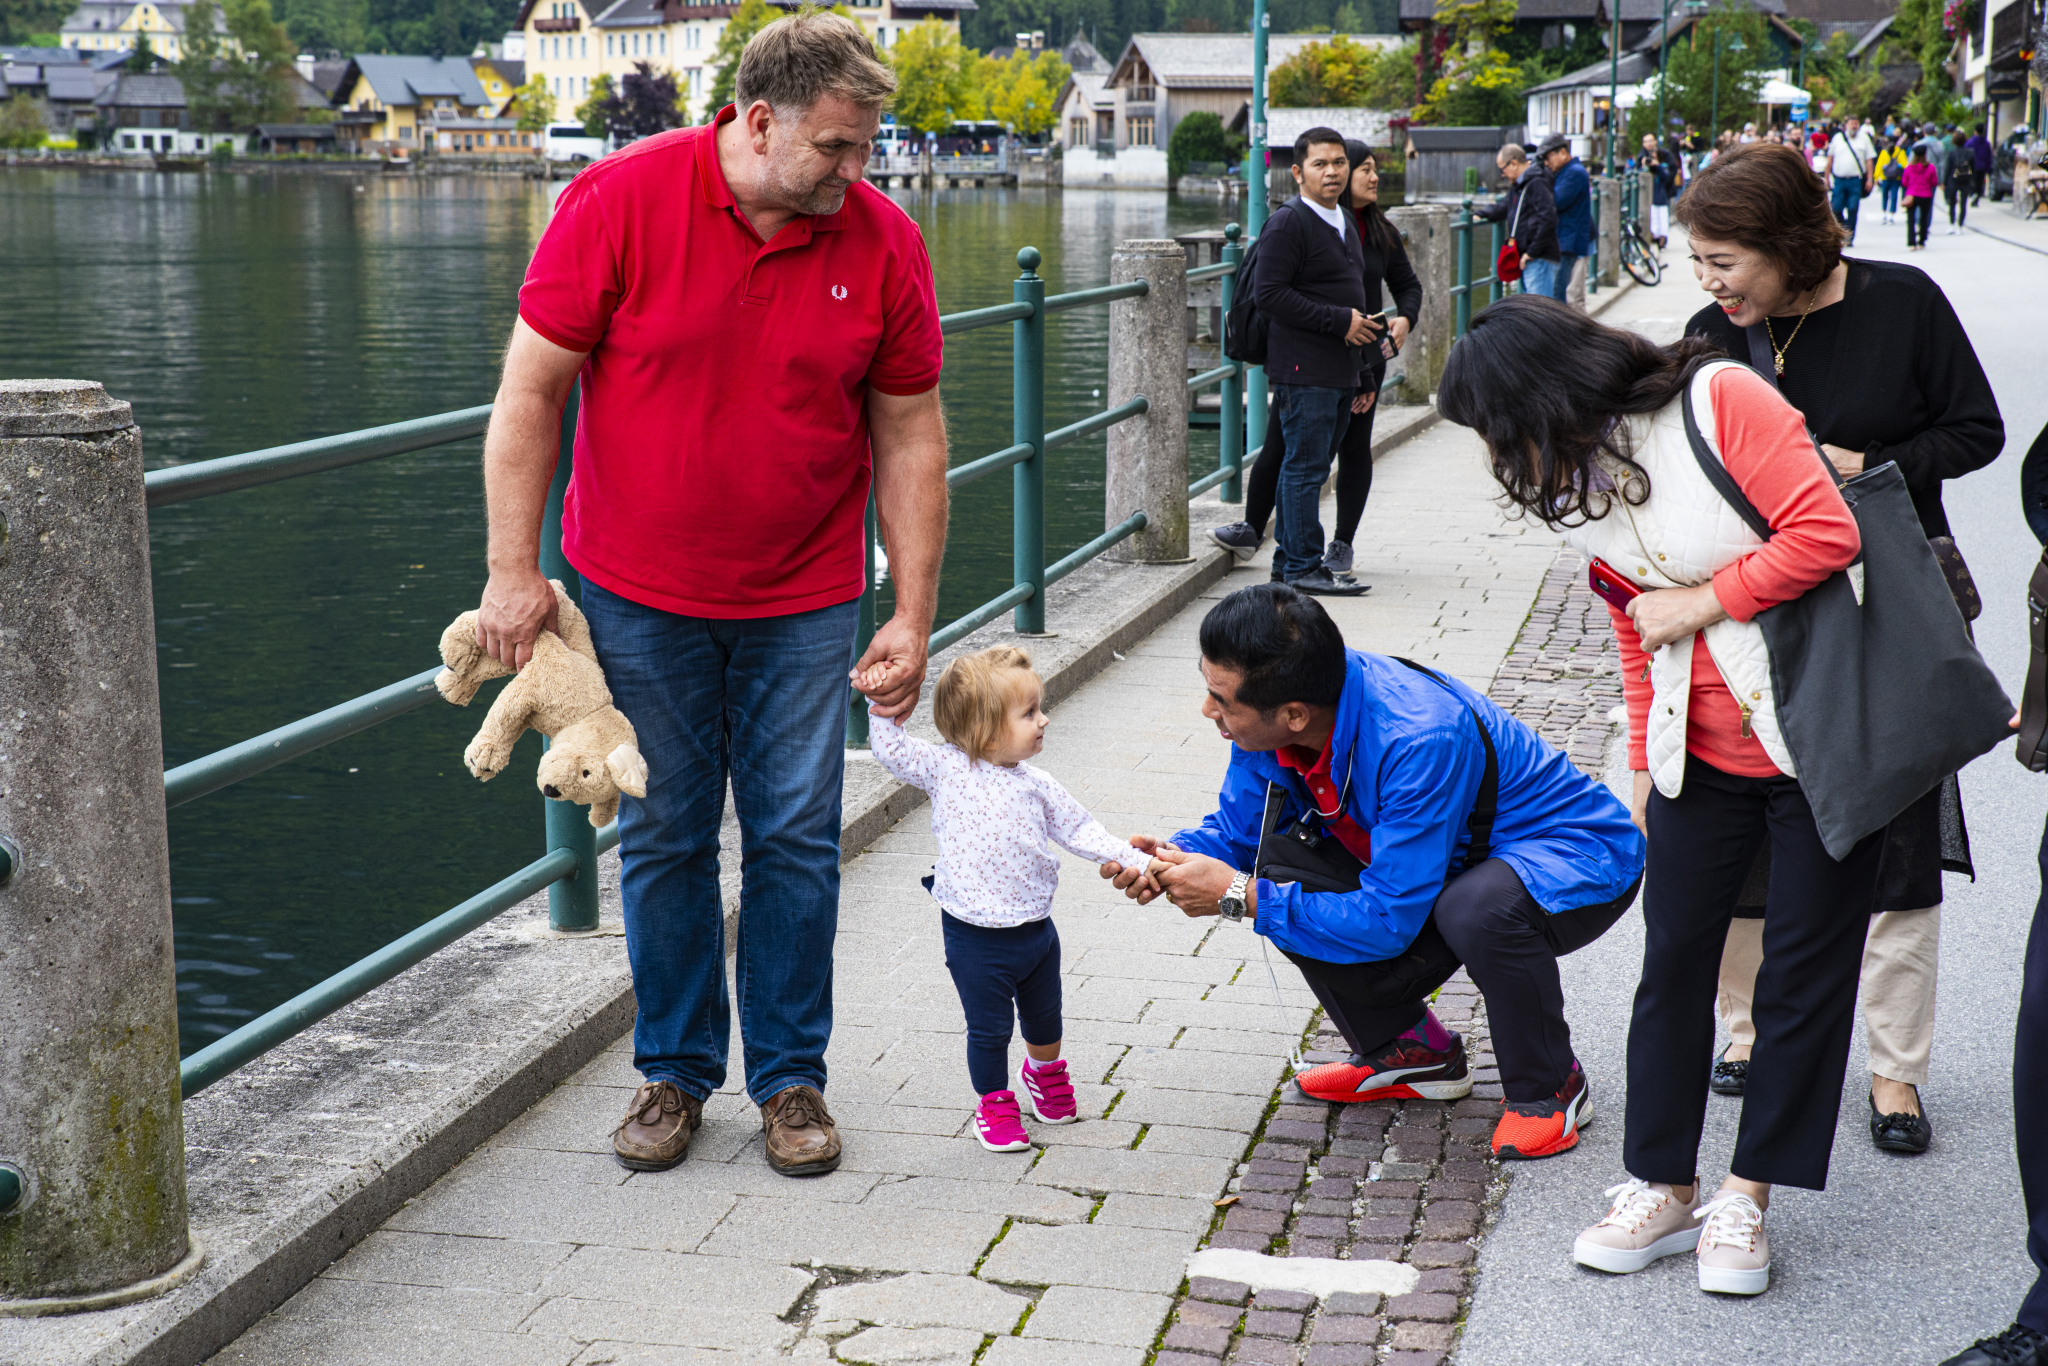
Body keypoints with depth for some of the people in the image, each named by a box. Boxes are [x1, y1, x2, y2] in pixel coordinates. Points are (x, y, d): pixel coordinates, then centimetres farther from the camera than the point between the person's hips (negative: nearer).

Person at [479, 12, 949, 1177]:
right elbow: (533, 391, -8)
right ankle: (676, 1072, 23)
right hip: (642, 595, -1)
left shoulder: (882, 242, -6)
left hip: (805, 601, 1)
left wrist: (915, 617, -2)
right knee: (664, 840, 7)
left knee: (798, 839, 4)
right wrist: (515, 573, -10)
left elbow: (911, 434, 0)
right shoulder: (622, 201, -12)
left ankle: (792, 1078, 19)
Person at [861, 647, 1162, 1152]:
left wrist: (1128, 859, 0)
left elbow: (1078, 829, 6)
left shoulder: (1034, 784, -1)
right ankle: (995, 1102, 29)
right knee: (989, 1028, 7)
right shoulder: (946, 768, -11)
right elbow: (893, 751, -10)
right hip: (976, 936, -4)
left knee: (1044, 1015, 24)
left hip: (1035, 925, 4)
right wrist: (883, 703, -21)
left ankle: (1044, 1072, 52)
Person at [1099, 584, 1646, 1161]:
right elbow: (1236, 827, 3)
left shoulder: (1422, 740, -37)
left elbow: (1389, 922, -32)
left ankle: (1550, 1090, -11)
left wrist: (1240, 896, -29)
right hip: (1451, 859, 7)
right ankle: (1409, 1050, 7)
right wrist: (1176, 855, -19)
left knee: (1478, 907, -40)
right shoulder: (1267, 714, -15)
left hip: (1577, 861, -7)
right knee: (1280, 861, -12)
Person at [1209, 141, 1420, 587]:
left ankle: (1343, 545, 18)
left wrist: (1405, 318, -2)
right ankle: (1251, 530, 18)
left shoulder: (1380, 231, 6)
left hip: (1363, 356, 4)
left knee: (1354, 448, 7)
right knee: (1279, 445, 0)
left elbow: (1408, 284, 17)